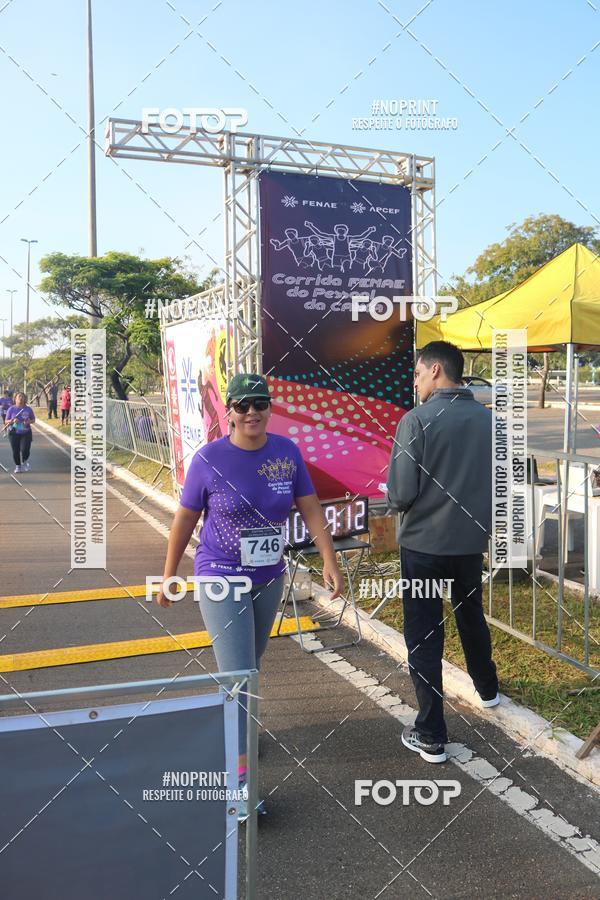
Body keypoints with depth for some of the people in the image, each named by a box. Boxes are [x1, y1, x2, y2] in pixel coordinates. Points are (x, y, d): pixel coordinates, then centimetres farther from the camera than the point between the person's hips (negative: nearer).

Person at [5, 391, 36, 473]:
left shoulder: (28, 409, 0)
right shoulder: (11, 409, -2)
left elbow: (33, 419, 9)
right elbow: (6, 421, 2)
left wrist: (29, 422, -13)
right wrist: (12, 421, -19)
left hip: (26, 433, 0)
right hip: (14, 433, 0)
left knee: (25, 450, -10)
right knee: (15, 451, 2)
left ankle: (25, 462, 22)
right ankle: (17, 466, 20)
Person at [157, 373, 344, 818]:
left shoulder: (287, 451, -6)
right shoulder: (209, 459, -14)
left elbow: (311, 508, -4)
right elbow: (185, 519, -5)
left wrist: (330, 561, -14)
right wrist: (168, 577, 1)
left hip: (270, 578, 4)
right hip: (221, 578, -4)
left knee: (249, 667, 22)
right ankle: (240, 776, 1)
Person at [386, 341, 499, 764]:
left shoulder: (417, 420, -17)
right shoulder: (488, 419, -2)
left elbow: (400, 494, -18)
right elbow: (499, 484, 5)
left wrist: (398, 502, 4)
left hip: (424, 543, -5)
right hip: (471, 541, 5)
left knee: (424, 637, 6)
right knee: (472, 616, 28)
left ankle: (431, 736, 14)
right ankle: (487, 689, 49)